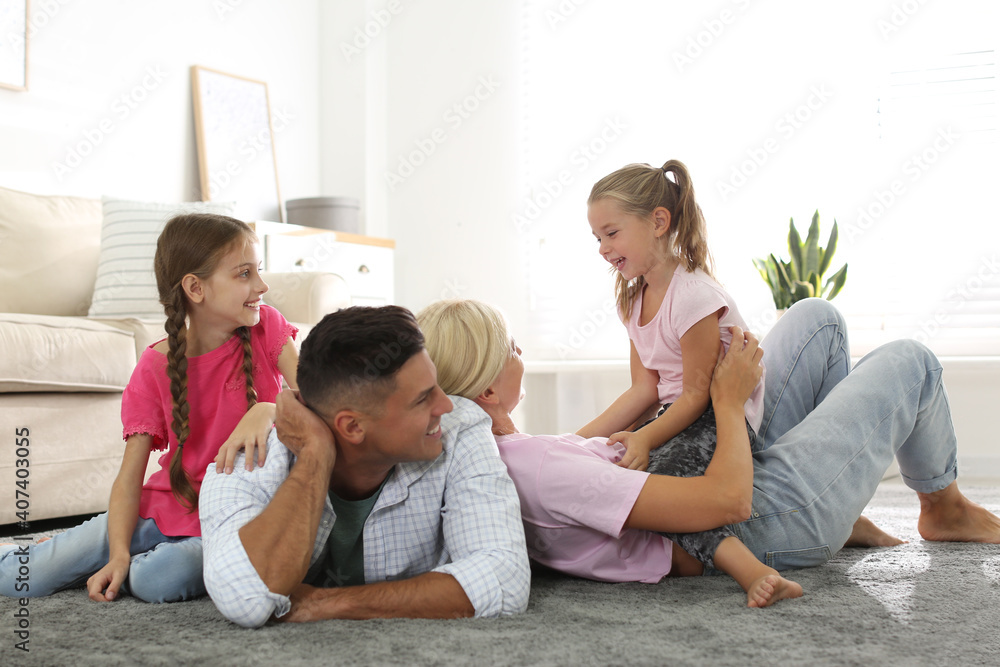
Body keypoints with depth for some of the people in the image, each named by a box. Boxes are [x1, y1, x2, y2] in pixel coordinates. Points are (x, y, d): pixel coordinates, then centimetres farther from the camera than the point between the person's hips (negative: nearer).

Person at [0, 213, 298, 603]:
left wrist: (266, 410, -37)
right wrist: (118, 554, -20)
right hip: (169, 507, 1)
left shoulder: (265, 327, -4)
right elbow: (129, 478, -7)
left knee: (157, 580, -31)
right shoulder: (155, 367, -6)